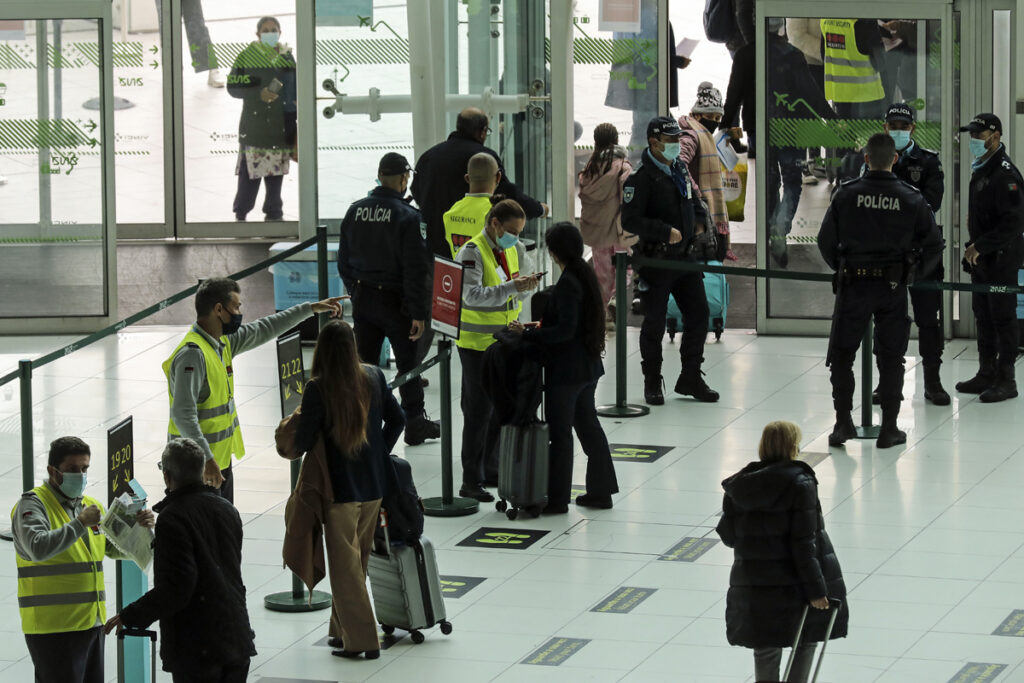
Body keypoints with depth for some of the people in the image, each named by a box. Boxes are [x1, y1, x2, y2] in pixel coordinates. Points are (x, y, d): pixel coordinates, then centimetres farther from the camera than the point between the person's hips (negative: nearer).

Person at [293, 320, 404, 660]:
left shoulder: (318, 388, -19)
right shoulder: (373, 377, -3)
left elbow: (303, 442, -16)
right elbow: (397, 419, 6)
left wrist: (296, 427, 6)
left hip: (340, 488, -5)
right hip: (374, 485, 5)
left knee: (346, 567, 5)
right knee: (357, 562, 18)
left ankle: (361, 640, 6)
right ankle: (344, 631, 26)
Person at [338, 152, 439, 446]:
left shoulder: (355, 211, 0)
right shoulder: (407, 216, -15)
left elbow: (344, 260, 7)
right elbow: (415, 268, -17)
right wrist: (418, 311, -14)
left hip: (362, 298, 4)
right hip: (395, 300, -4)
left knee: (364, 363, 12)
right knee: (408, 364, 9)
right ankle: (415, 424, 18)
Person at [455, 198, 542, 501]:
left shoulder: (514, 250, 8)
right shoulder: (472, 252, -15)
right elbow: (473, 295, -27)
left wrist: (525, 287, -10)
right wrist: (513, 286, -33)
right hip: (476, 343, -7)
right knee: (479, 411, -5)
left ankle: (491, 470, 23)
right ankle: (471, 481, 0)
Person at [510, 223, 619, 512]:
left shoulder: (567, 284, -21)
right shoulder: (586, 275, 7)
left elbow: (565, 331, -25)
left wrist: (527, 334, -21)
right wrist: (543, 326, 21)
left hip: (566, 369, -9)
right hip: (588, 366, 9)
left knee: (559, 431, -1)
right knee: (588, 424, 17)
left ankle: (557, 499, 5)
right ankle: (601, 490, 24)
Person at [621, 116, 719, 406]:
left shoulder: (679, 168, 10)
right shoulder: (641, 177, -15)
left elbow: (693, 201, 25)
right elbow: (630, 221, -20)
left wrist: (699, 222, 5)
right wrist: (666, 232, -21)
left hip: (685, 257, 7)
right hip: (656, 260, -7)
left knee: (698, 314, 8)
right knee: (654, 323, 2)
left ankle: (690, 379, 21)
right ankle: (652, 384, 16)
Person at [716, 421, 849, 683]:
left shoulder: (738, 487, 2)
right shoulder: (800, 484, -12)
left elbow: (728, 536, 5)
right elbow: (803, 542, -16)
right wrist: (815, 589, -14)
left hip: (753, 582, 4)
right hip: (795, 582, -4)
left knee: (766, 651, 12)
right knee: (807, 641, 14)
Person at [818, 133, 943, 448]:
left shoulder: (846, 194, -6)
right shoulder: (912, 199, -4)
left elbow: (825, 241, -1)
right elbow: (934, 245, 0)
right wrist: (914, 272, 16)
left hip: (853, 284, -1)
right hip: (893, 288, 1)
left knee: (841, 354, 12)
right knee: (891, 358, 10)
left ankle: (843, 422, 6)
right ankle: (889, 429, 12)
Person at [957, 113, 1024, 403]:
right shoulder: (980, 170, 13)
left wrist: (981, 247, -23)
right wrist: (973, 249, 16)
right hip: (981, 259, 10)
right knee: (984, 317, 14)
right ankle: (986, 374, 23)